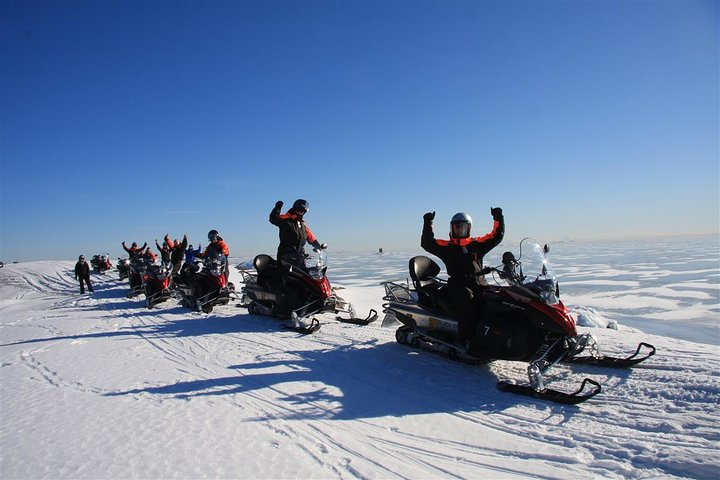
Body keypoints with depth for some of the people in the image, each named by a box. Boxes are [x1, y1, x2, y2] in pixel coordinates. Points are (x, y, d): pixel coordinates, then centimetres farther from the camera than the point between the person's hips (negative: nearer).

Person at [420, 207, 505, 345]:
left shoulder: (477, 244, 19)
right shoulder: (446, 246, 12)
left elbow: (497, 235, 22)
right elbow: (427, 243, 2)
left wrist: (498, 218, 11)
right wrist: (427, 224, -6)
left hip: (479, 283, 4)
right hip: (458, 286, -4)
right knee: (466, 299, -34)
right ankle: (465, 339, -33)